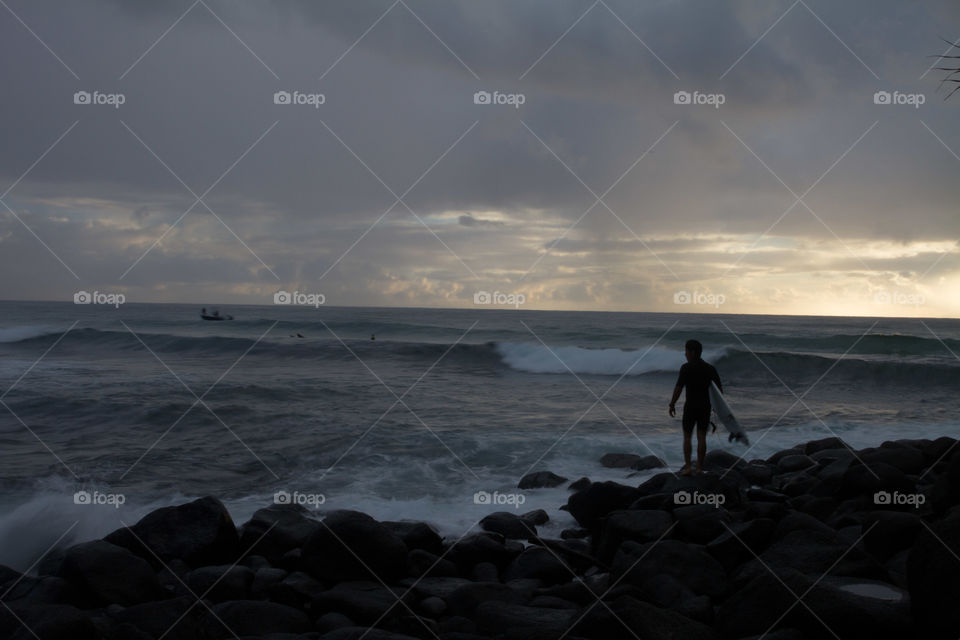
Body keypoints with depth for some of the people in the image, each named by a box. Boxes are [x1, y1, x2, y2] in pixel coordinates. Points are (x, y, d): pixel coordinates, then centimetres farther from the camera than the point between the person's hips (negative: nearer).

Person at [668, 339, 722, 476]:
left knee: (687, 436, 7)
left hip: (690, 406, -4)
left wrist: (672, 404, -5)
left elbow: (678, 388, -15)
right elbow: (719, 388, 5)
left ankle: (687, 467, 0)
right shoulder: (710, 368, 3)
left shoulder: (686, 368, -12)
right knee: (701, 437, 7)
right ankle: (699, 468, 7)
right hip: (705, 406, 4)